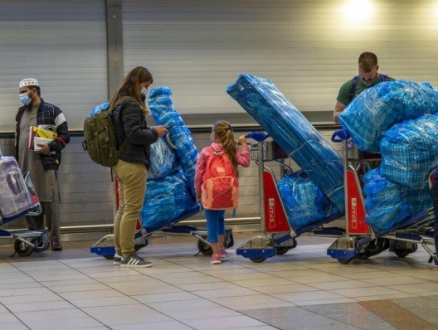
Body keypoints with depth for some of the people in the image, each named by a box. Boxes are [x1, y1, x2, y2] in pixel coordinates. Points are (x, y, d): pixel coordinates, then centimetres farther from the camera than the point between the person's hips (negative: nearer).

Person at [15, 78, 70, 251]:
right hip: (25, 166, 6)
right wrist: (16, 161, 19)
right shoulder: (21, 114, 19)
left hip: (46, 164, -6)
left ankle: (55, 239, -3)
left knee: (50, 202, -7)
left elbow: (65, 136, -2)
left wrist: (50, 147, -18)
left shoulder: (52, 111, 0)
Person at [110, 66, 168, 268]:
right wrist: (154, 133, -8)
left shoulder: (119, 103, 14)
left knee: (123, 208, 13)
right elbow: (134, 135, -21)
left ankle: (119, 252, 17)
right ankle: (128, 255, -4)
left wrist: (151, 132, 9)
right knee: (132, 209, -6)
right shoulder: (131, 105, -15)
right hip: (132, 163, -10)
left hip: (122, 162, 10)